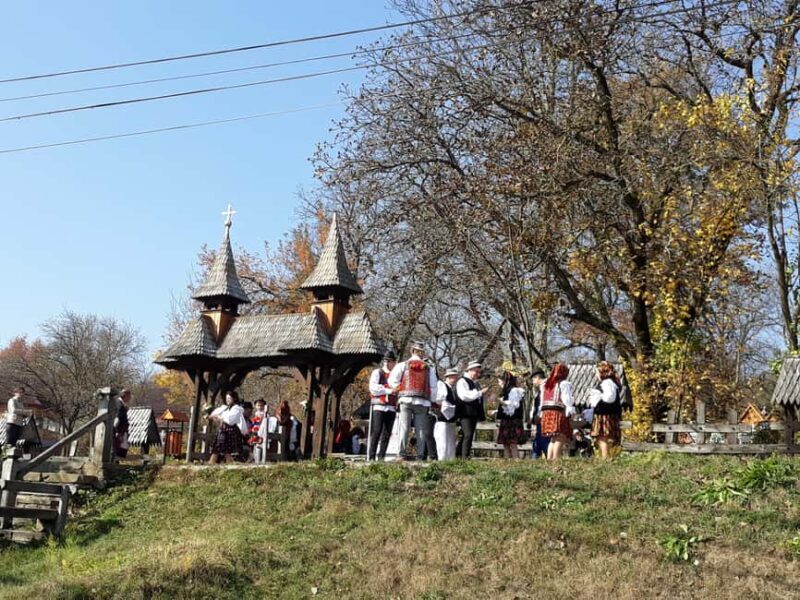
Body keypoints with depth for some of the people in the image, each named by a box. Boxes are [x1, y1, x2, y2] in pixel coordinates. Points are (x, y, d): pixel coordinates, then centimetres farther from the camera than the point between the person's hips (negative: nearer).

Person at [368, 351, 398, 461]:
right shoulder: (377, 372, 5)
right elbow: (373, 388, -8)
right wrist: (388, 391, -14)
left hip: (391, 408, 5)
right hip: (379, 407, -5)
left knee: (387, 434, 3)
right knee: (376, 432, -10)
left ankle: (381, 457, 6)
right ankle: (371, 457, -8)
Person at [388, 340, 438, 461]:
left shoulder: (402, 365, 6)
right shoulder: (429, 368, 10)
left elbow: (392, 381, 1)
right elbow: (433, 387, 8)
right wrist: (432, 402, 16)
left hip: (406, 400, -1)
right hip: (422, 401, 1)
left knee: (404, 427, -2)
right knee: (421, 429, 2)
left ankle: (401, 454, -9)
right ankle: (420, 455, -1)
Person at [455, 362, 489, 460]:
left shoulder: (475, 383, 22)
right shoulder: (462, 381, -5)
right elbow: (464, 396, -21)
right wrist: (480, 392, -21)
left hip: (473, 414, 9)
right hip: (465, 413, -9)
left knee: (469, 436, 7)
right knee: (468, 435, -18)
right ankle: (465, 458, -20)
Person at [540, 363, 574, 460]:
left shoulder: (545, 384, 17)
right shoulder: (564, 384, -5)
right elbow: (567, 400, -10)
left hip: (546, 413, 7)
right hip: (559, 413, -7)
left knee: (553, 439, 16)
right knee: (560, 438, -6)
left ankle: (549, 459, 9)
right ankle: (556, 459, -15)